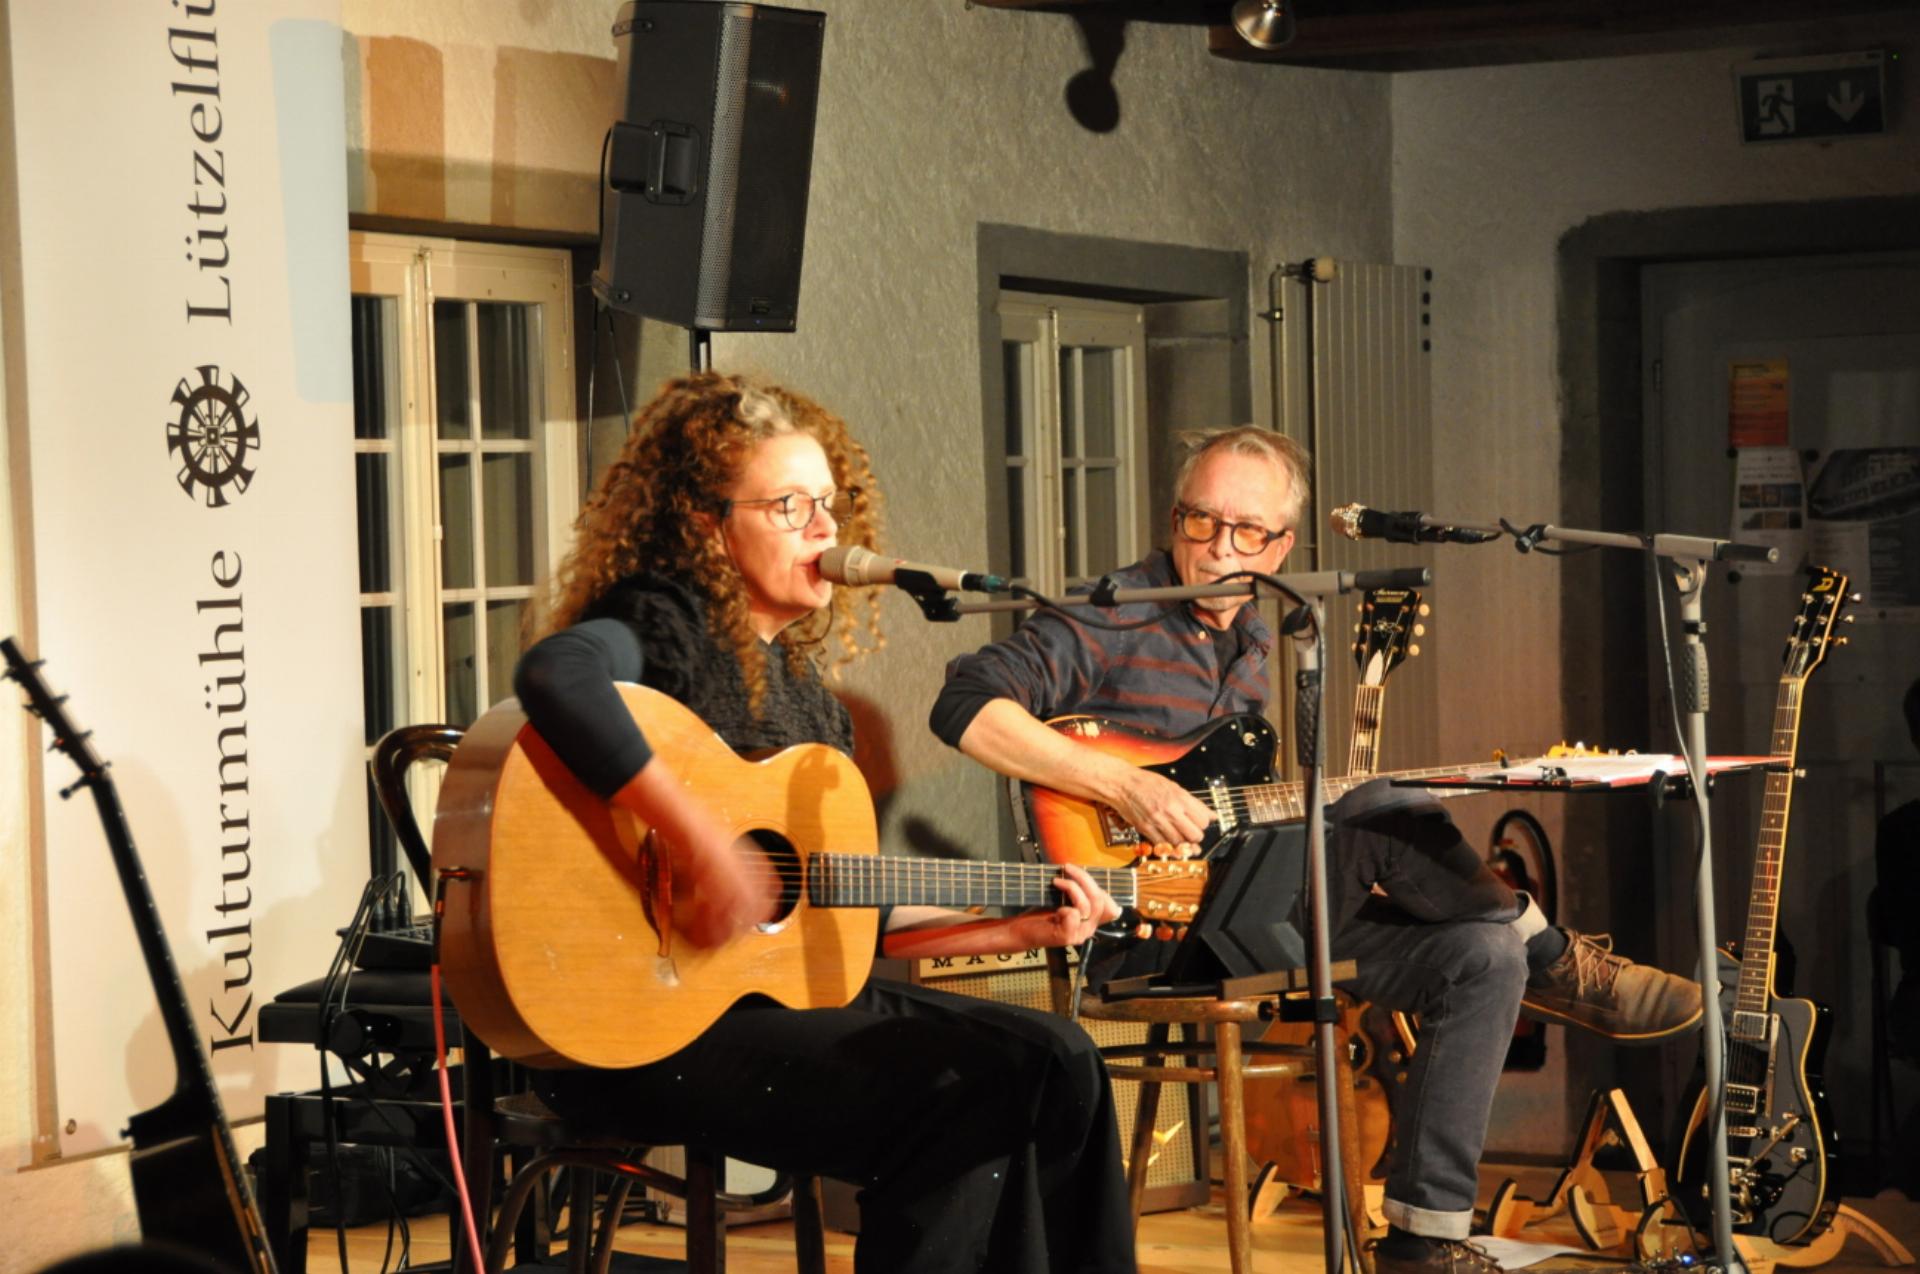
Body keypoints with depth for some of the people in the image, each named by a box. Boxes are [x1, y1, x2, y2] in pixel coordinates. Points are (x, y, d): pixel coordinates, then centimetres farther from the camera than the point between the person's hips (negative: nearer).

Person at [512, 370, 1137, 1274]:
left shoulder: (798, 679, 16)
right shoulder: (661, 625, -9)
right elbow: (556, 675, -36)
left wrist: (1021, 929, 14)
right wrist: (702, 848, -36)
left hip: (789, 990, 9)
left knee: (1055, 1059, -1)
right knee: (964, 1094, -21)